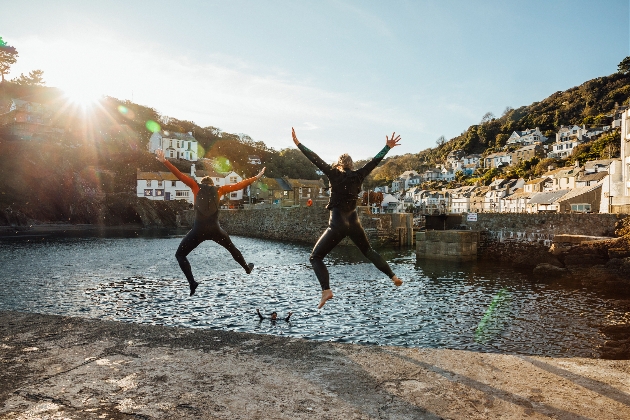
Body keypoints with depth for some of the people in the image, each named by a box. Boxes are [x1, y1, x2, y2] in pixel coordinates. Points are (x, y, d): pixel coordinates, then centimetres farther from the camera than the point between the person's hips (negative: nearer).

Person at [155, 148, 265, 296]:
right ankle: (247, 268, 46)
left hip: (198, 230, -2)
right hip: (215, 230, 2)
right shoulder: (219, 190, 11)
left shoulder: (196, 187, 8)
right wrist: (256, 177, 23)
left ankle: (192, 282, -6)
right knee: (232, 248, 29)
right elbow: (239, 185, 14)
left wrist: (164, 161, -1)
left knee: (180, 255, 12)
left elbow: (179, 175, 1)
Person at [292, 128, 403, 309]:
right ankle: (393, 276, 31)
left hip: (337, 224, -5)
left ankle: (326, 290, -19)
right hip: (354, 222, 5)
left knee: (315, 257, 1)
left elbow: (315, 159, -7)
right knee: (368, 251, 28)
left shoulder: (335, 175, -6)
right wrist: (388, 147, 19)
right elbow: (374, 161, 10)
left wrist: (298, 143, -3)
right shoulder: (357, 176, 4)